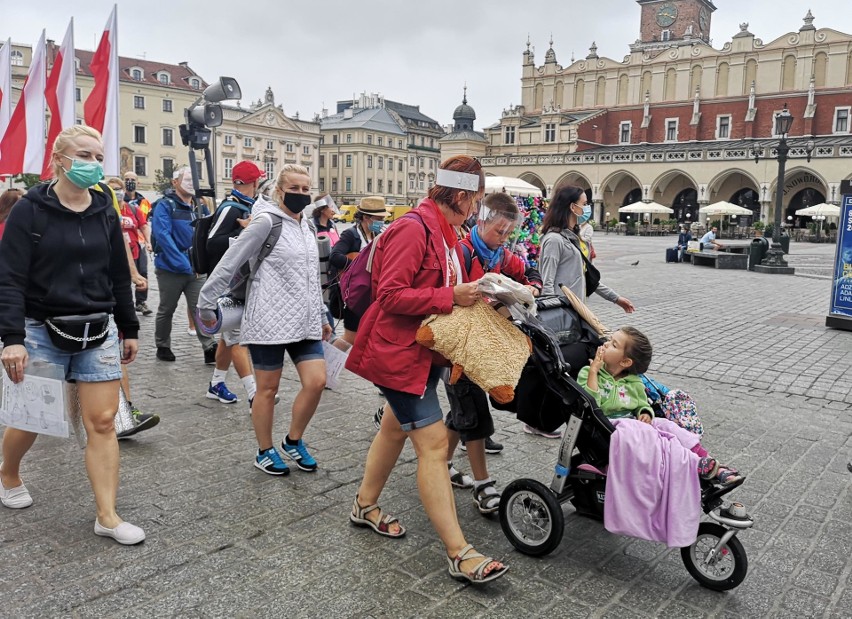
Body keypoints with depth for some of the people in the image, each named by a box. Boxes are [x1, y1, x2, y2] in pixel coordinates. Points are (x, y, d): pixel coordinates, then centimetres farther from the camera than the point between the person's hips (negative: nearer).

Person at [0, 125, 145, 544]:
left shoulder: (105, 212, 5)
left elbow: (119, 276, 11)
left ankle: (107, 517, 6)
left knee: (103, 422, -1)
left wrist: (129, 329, 12)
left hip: (98, 332, 3)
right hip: (43, 332, -3)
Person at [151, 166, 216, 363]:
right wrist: (183, 264, -25)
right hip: (171, 269, -4)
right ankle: (163, 346, 27)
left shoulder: (199, 207, 10)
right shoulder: (165, 205, -8)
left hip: (196, 270, 4)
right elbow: (163, 236, -19)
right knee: (166, 310, 12)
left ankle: (210, 349, -3)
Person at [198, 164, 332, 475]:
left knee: (316, 381, -1)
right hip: (269, 321, -6)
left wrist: (321, 316, 22)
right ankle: (265, 452, 25)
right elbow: (230, 262, -9)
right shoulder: (267, 221, -9)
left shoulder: (305, 225, 14)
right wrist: (207, 303, -9)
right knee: (268, 389, 6)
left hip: (304, 321, 7)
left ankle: (293, 441, 21)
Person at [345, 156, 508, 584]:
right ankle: (460, 555, -2)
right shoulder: (413, 228, -19)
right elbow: (391, 296, -24)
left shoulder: (445, 234, 11)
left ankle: (365, 506, 41)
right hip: (400, 351, -10)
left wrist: (471, 295, 2)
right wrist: (450, 297, -24)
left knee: (396, 428, 22)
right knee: (434, 445, -9)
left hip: (424, 350, 10)